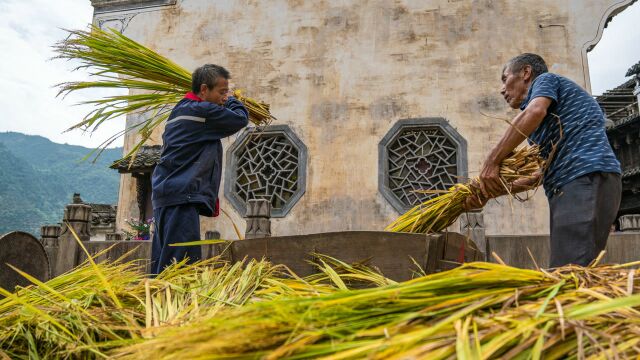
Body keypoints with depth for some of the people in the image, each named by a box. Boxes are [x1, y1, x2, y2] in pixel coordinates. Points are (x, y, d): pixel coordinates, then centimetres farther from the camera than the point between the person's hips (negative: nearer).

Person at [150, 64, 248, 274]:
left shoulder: (180, 110, 21)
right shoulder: (202, 110, -9)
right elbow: (240, 119, -5)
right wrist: (232, 101, 15)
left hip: (166, 192, 10)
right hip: (182, 195, -10)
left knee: (164, 262, 10)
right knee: (182, 264, -14)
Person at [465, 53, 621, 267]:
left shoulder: (545, 80, 10)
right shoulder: (546, 126, 33)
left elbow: (535, 111, -14)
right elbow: (538, 173, 25)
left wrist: (491, 162, -13)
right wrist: (488, 193, 18)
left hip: (588, 180, -9)